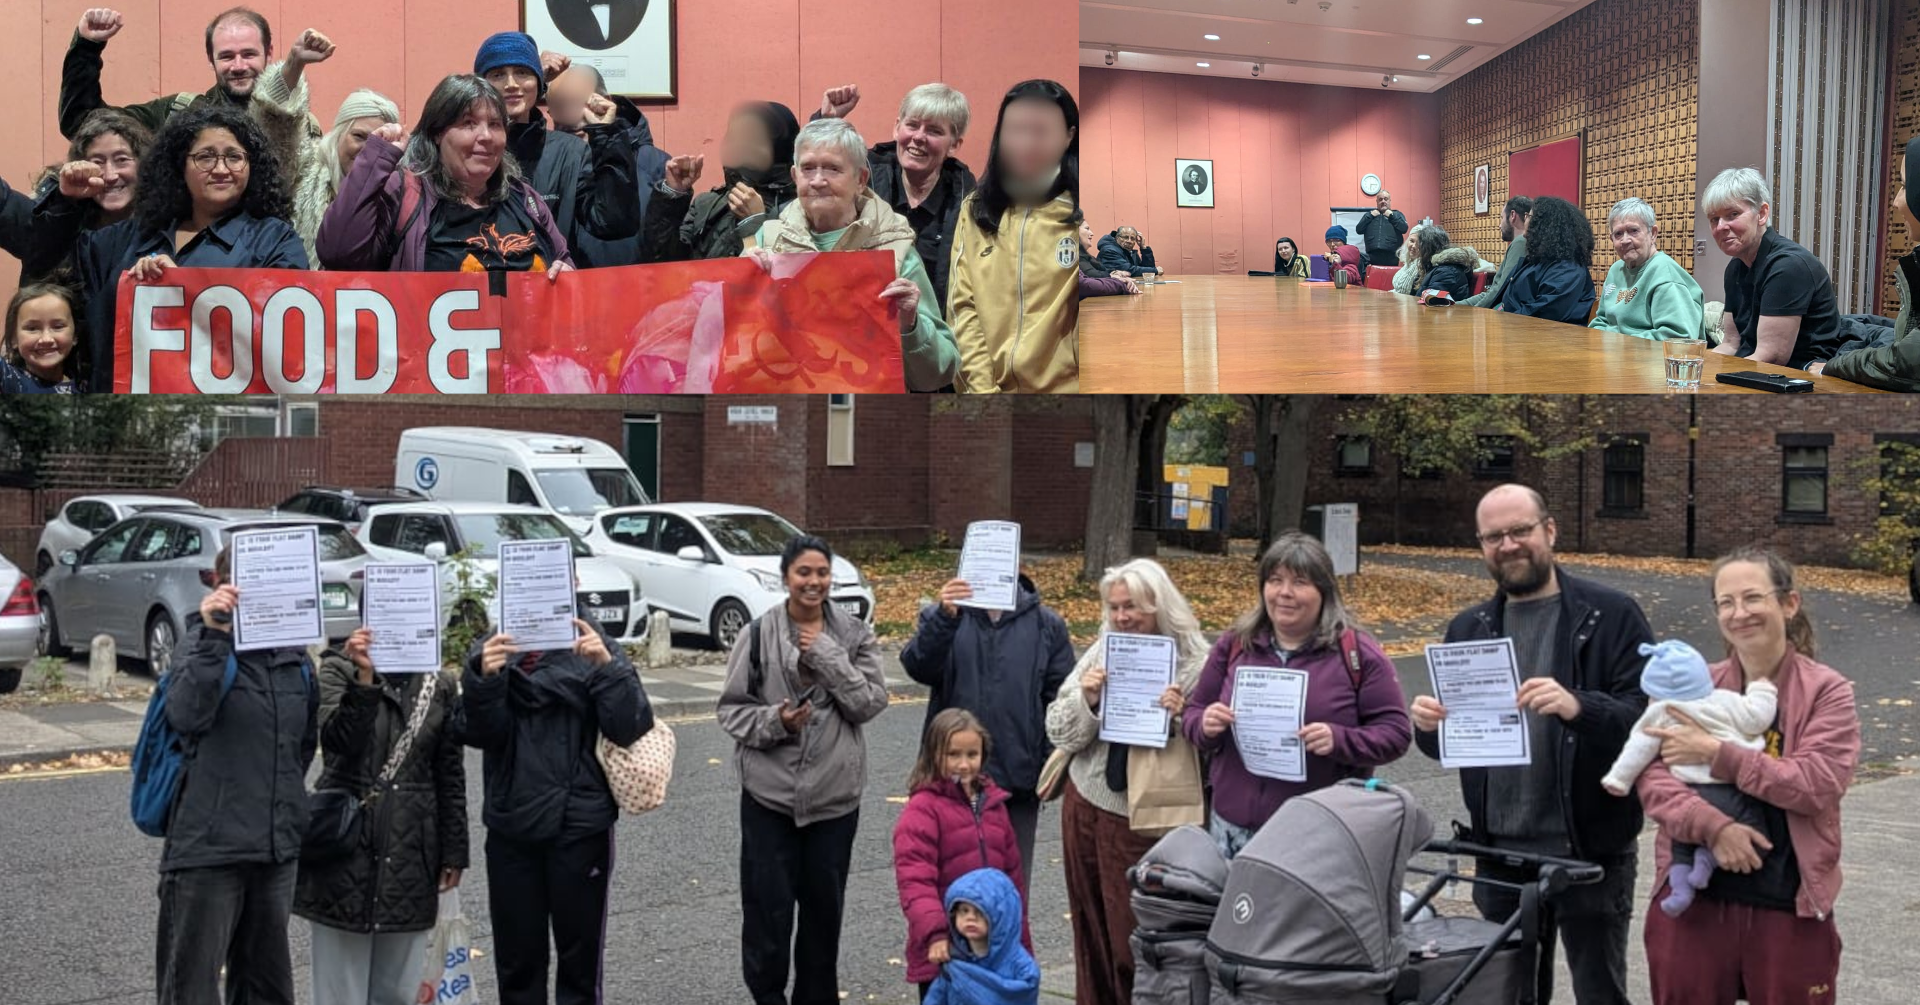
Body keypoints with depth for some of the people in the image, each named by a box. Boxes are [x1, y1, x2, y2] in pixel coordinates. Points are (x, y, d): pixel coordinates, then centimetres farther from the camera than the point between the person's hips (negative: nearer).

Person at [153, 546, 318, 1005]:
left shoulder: (294, 657, 8)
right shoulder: (205, 644, -9)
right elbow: (185, 717, -29)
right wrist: (213, 635, -35)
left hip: (277, 847, 6)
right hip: (208, 846, -5)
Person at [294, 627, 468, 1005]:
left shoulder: (441, 685, 9)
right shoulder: (339, 669, 2)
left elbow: (451, 775, 10)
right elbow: (338, 739, -15)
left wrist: (454, 854, 8)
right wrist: (364, 678, -25)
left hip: (411, 848, 3)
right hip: (347, 836, -2)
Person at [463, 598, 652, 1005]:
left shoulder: (595, 648, -3)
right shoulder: (491, 649, 3)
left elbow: (631, 729, -11)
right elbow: (480, 733, -6)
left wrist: (608, 667, -25)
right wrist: (484, 678, -24)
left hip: (580, 826, -2)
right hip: (511, 826, 2)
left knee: (579, 955, 9)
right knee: (517, 957, 12)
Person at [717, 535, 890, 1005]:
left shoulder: (854, 634, 1)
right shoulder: (758, 634, -5)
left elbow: (871, 702, -7)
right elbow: (732, 707, -2)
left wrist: (829, 656, -15)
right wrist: (774, 721, -19)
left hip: (836, 792, 2)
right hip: (770, 792, -2)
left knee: (825, 905, 14)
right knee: (768, 905, 1)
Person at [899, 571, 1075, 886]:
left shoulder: (1047, 624, 4)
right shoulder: (941, 617, 3)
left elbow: (1060, 698, 3)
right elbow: (917, 667, -15)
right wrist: (944, 618, -31)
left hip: (1019, 780, 1)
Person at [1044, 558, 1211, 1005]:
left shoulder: (1194, 665, -10)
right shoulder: (1100, 653, 4)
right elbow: (1059, 733, 3)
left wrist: (1180, 719, -26)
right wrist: (1085, 700, -14)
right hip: (1085, 807, 5)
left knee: (1135, 936, 2)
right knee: (1091, 930, 15)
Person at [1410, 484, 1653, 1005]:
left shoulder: (1611, 616, -3)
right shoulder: (1469, 628, 12)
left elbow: (1647, 715, -13)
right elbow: (1447, 745, 17)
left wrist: (1579, 707, -30)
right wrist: (1429, 726, -6)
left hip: (1589, 850, -5)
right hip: (1498, 851, 5)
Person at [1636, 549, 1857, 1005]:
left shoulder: (1827, 691, -2)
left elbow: (1818, 784, -16)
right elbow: (1651, 776, -6)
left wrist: (1716, 754, -19)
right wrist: (1713, 826, -22)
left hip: (1791, 911, -2)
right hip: (1693, 903, 2)